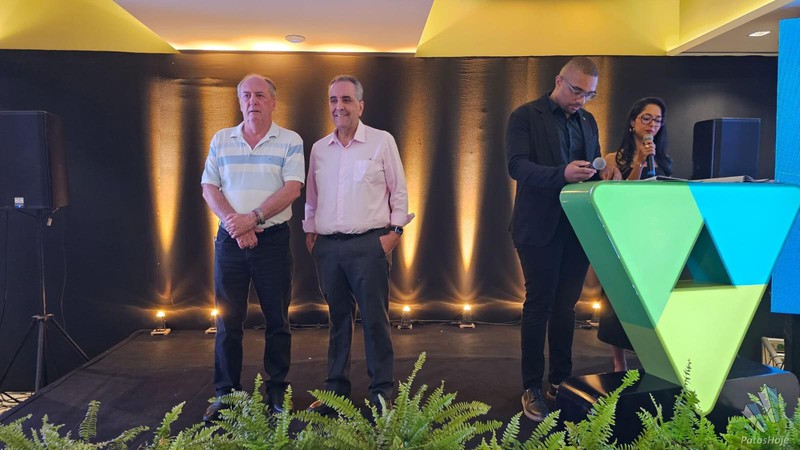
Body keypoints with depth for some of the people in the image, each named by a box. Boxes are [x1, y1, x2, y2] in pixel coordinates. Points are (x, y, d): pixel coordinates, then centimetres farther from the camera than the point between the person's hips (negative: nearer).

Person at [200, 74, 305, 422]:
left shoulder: (290, 141, 1)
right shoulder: (221, 140, 10)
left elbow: (292, 189, -10)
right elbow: (209, 188, 3)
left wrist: (253, 218, -17)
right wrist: (233, 223, -12)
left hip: (273, 239, -2)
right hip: (229, 240, 3)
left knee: (277, 319, 6)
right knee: (227, 320, 8)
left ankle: (277, 392, 19)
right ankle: (225, 393, 21)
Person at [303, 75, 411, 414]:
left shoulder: (382, 141, 1)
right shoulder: (319, 149, 12)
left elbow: (399, 191, 2)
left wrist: (394, 230, -5)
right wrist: (310, 230, 13)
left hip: (369, 243, -4)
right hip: (328, 246, 4)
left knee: (375, 318, -1)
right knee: (338, 318, 12)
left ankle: (382, 390, 12)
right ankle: (336, 388, 23)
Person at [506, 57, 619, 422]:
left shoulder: (588, 121, 15)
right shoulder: (526, 116, -4)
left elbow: (593, 165, 18)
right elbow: (517, 165, -15)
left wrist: (603, 172, -5)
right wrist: (562, 174, -30)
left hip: (577, 226, 6)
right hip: (540, 227, -5)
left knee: (566, 306, 12)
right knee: (538, 306, 1)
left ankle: (561, 381, 26)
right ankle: (532, 387, 14)